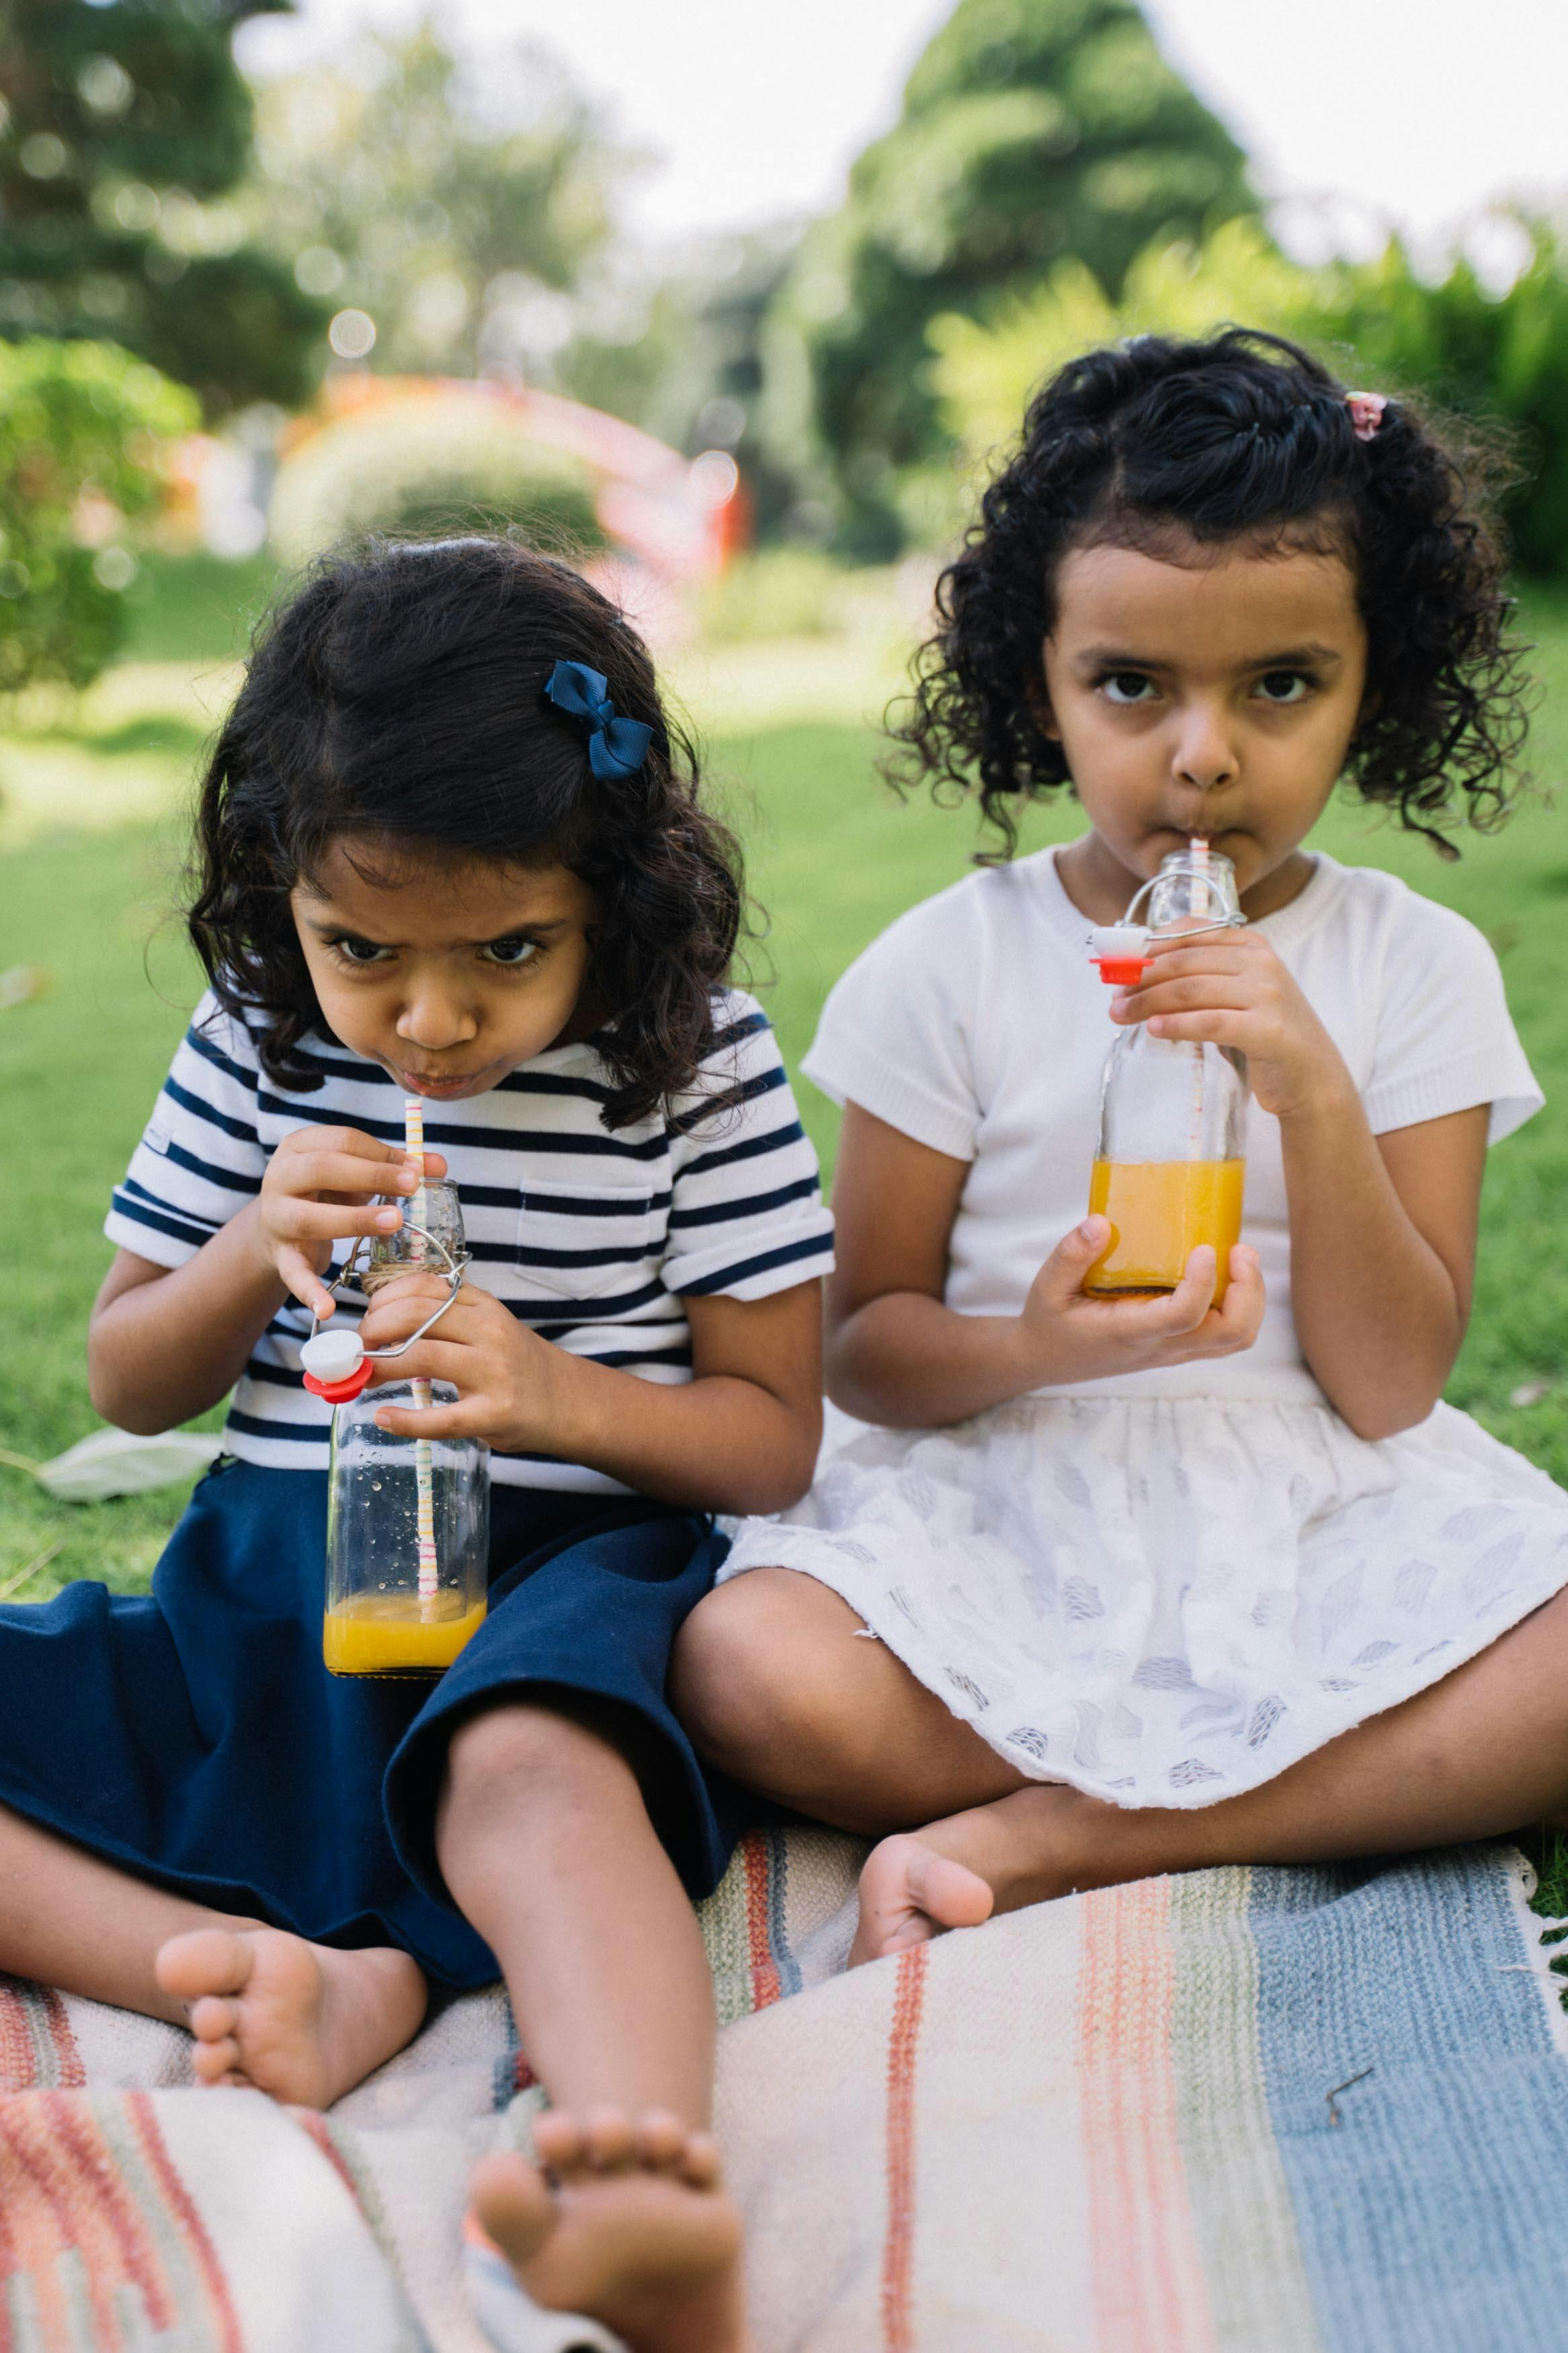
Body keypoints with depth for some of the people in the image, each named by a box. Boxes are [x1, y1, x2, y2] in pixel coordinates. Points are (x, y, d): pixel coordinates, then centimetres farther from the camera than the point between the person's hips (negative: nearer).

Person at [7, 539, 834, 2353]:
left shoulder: (693, 1066, -2)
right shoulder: (254, 1049, 7)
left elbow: (777, 1439, 0)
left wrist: (561, 1396, -20)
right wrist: (255, 1253, -8)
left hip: (553, 1582, -5)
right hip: (262, 1599, 5)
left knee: (531, 1774, -41)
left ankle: (636, 2200, -67)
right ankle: (299, 1981, -33)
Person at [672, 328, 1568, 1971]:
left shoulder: (1416, 969, 2)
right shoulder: (948, 968, 0)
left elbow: (1390, 1390, -3)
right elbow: (863, 1348, 2)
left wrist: (1314, 1092, -17)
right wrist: (1034, 1353, -20)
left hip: (1316, 1511, 1)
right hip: (1004, 1510, -1)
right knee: (753, 1674, -31)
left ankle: (1039, 1843, -22)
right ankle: (1380, 1795, -16)